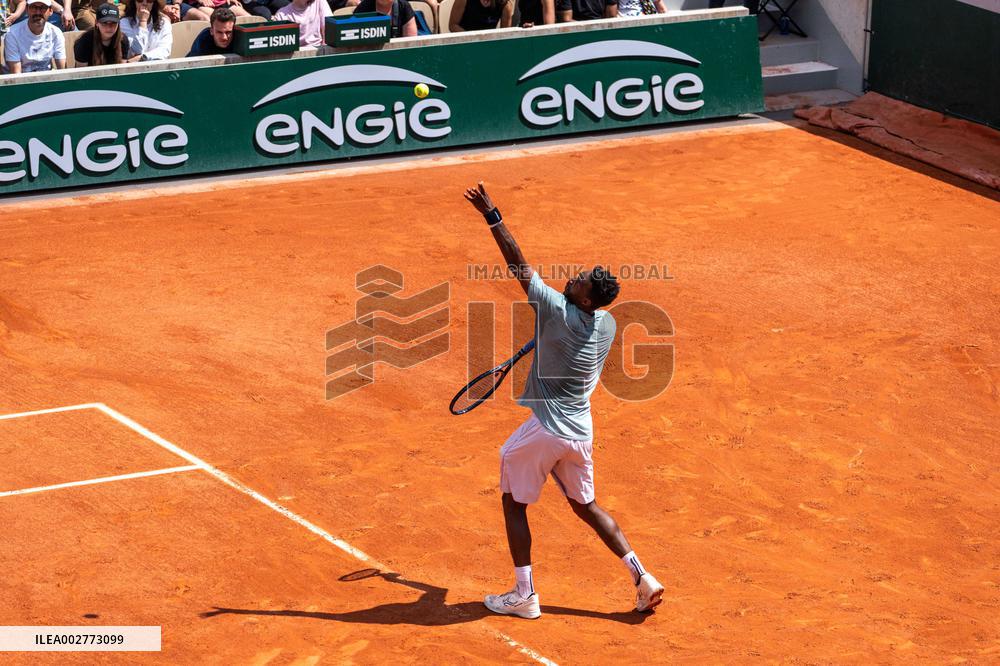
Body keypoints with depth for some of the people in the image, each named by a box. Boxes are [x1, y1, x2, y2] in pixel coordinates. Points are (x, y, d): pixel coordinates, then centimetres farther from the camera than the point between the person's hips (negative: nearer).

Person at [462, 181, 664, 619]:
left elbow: (518, 264, -18)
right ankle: (642, 578, 15)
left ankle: (524, 596, 10)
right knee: (585, 506, 22)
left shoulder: (557, 310, -20)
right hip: (581, 432, 6)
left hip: (545, 431, -6)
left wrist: (492, 217, -14)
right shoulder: (607, 324, -2)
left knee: (514, 503, 11)